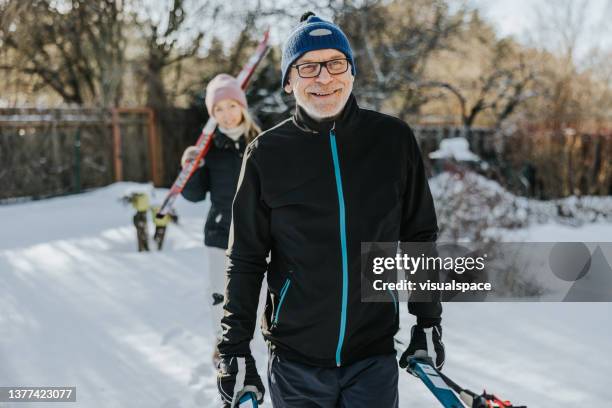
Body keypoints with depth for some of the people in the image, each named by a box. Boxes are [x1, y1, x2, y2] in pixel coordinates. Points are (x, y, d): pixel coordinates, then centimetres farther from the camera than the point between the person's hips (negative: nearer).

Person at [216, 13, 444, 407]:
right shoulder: (267, 154, -4)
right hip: (295, 363, 0)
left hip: (374, 355, 0)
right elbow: (246, 260, 2)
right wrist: (235, 349, 0)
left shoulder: (393, 140, -3)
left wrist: (428, 322, 9)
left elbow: (420, 236, 7)